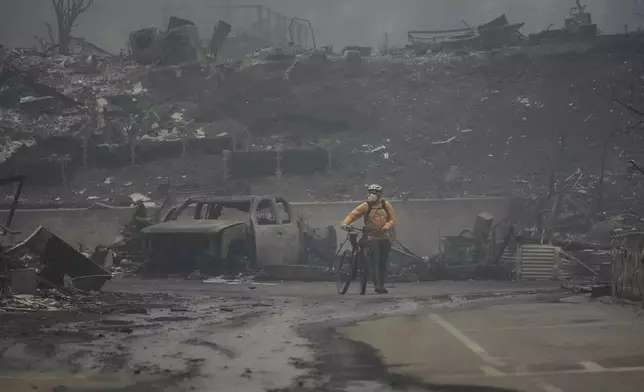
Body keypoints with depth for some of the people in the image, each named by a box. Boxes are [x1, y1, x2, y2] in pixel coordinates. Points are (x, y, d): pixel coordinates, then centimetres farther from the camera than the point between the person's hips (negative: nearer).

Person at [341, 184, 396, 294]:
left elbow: (393, 218, 3)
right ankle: (377, 285, -18)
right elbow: (353, 214, -9)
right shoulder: (366, 206, -2)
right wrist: (345, 223, -26)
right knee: (375, 261, -15)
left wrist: (386, 226, -17)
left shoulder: (386, 205, 4)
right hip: (372, 236, -2)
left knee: (383, 262, 6)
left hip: (385, 236, 3)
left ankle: (382, 286, 15)